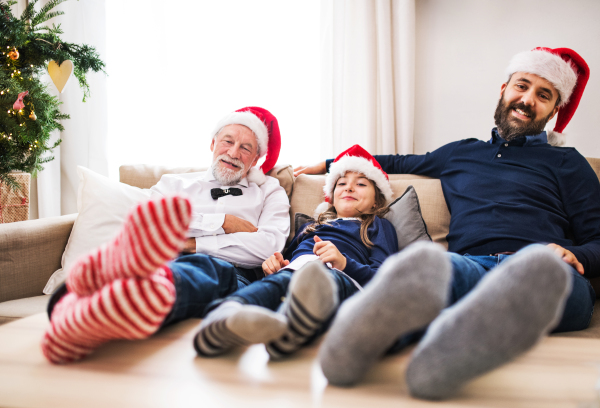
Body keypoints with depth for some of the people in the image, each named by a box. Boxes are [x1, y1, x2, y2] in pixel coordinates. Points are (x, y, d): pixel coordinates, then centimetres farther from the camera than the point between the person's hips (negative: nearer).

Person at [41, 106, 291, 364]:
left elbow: (270, 246, 3)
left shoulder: (270, 192, 26)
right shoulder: (174, 183, 31)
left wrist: (192, 243, 0)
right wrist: (222, 222, 2)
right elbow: (149, 221, 7)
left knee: (208, 267, -40)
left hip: (235, 276, -2)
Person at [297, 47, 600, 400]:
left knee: (542, 263, -42)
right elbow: (400, 163, 47)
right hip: (470, 264, 2)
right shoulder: (460, 153, 33)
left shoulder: (567, 163, 25)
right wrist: (329, 165, 50)